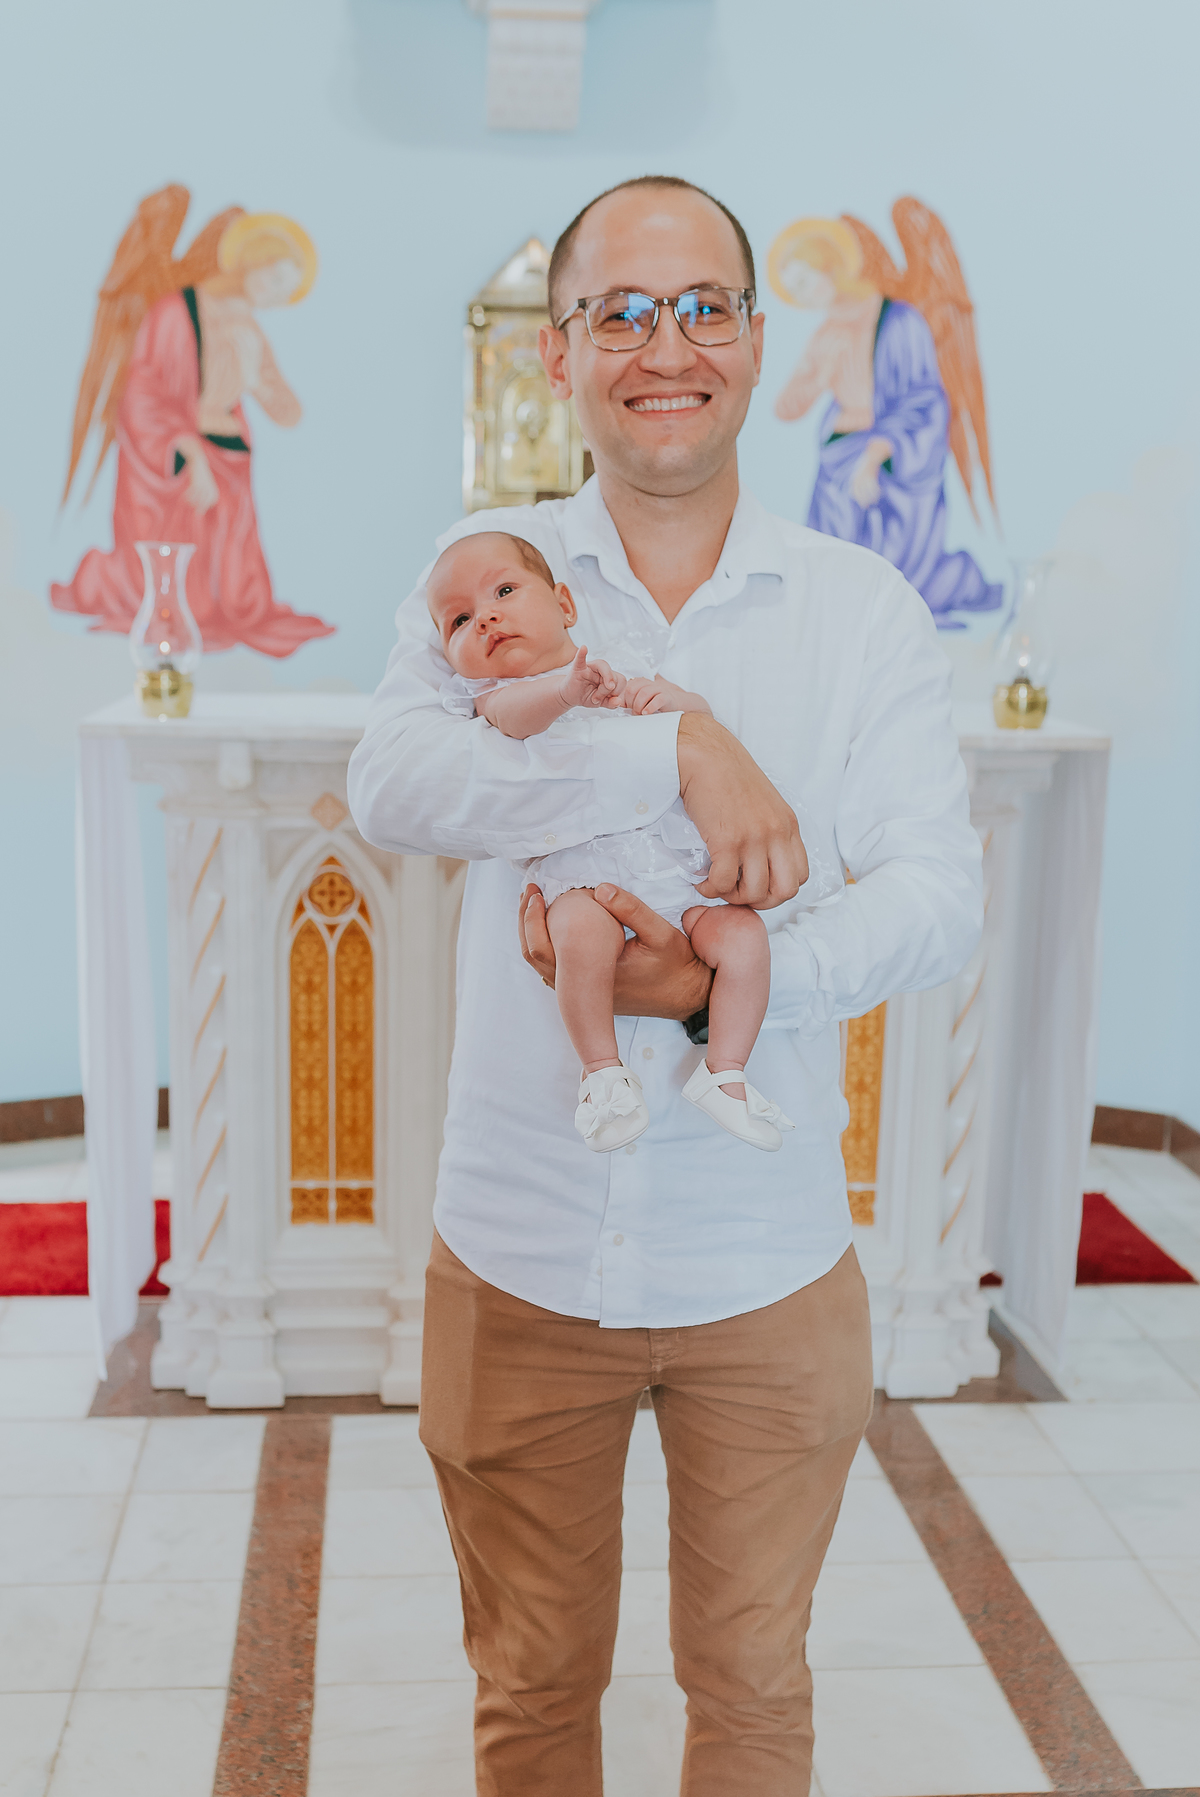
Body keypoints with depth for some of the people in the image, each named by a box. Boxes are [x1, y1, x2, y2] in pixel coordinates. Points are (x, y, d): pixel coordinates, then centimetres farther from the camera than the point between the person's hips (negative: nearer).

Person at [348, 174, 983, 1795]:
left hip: (768, 1260, 1)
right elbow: (393, 782, -20)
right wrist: (679, 752, -26)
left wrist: (728, 986, -25)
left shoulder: (864, 606, -1)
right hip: (519, 1253, 0)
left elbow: (940, 895, -10)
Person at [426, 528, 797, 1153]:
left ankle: (725, 1073, -1)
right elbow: (513, 713, -16)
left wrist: (667, 698, -7)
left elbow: (704, 719, 17)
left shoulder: (622, 670, 20)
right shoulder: (492, 695, 9)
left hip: (677, 868, 4)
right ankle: (603, 1071, -14)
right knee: (583, 936, -33)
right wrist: (566, 690, -38)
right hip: (581, 870, -4)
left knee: (743, 935, -15)